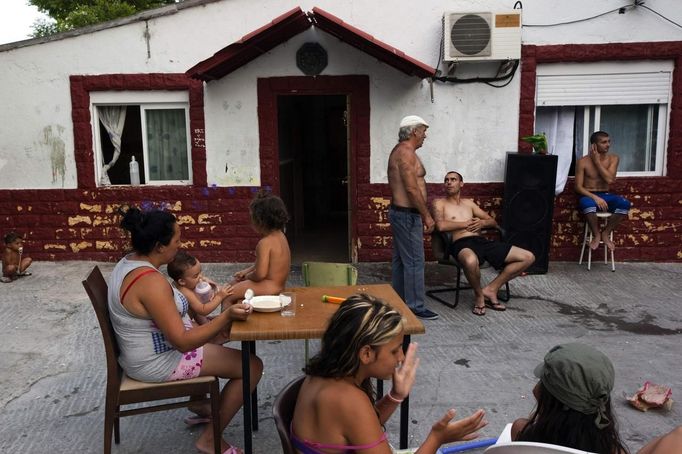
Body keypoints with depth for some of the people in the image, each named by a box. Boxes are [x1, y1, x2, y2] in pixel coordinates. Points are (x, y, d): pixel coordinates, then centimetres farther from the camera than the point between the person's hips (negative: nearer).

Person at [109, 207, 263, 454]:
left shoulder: (129, 262, 0)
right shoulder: (151, 281, -31)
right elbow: (183, 342, -30)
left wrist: (212, 324, 9)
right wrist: (226, 317, -33)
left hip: (147, 350, 10)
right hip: (158, 361, -10)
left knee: (214, 339, 32)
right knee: (252, 366, -8)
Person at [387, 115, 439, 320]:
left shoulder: (399, 151, 16)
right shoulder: (406, 153, -17)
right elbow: (412, 189, -23)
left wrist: (422, 214, 22)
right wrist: (427, 216, -17)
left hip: (399, 212, 11)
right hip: (407, 215, -11)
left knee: (399, 259, 15)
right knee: (414, 262, -5)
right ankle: (415, 307, 2)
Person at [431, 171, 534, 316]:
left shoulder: (468, 203, 27)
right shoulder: (439, 203, 10)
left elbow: (493, 222, 26)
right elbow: (441, 226, -11)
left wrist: (482, 223, 2)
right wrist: (466, 223, -2)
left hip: (482, 241, 6)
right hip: (462, 244, -6)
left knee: (528, 257, -3)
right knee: (471, 261, -45)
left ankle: (491, 289, 2)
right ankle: (479, 295, -12)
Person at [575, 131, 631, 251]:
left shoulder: (613, 158, 3)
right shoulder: (583, 162, -6)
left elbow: (610, 179, -12)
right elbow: (578, 187, -9)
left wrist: (597, 161, -12)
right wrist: (595, 197, -24)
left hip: (605, 196, 3)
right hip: (589, 196, -3)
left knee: (625, 203, -29)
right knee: (587, 203, -41)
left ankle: (606, 233, -7)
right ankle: (596, 235, -16)